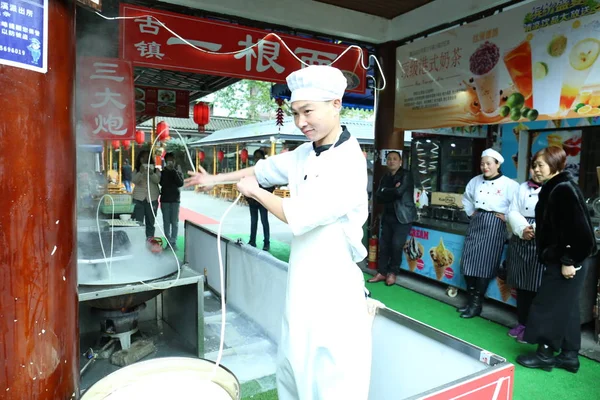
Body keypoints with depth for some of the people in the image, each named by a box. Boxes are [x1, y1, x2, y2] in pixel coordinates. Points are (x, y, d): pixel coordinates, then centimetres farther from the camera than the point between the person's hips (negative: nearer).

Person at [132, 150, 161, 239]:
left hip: (152, 198, 1)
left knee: (150, 221, 7)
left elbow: (157, 180, -9)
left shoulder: (155, 170, 5)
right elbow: (134, 181, -9)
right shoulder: (136, 170, 6)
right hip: (139, 198, 0)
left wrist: (151, 173, -27)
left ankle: (150, 240, 12)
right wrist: (140, 172, -25)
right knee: (138, 221, -2)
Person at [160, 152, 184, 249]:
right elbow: (162, 183, -10)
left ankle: (174, 242, 1)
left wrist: (174, 171, -12)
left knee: (175, 222, -2)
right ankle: (168, 241, 5)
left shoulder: (178, 172, 7)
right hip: (165, 199, 1)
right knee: (166, 222, 1)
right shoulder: (162, 172, 6)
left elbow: (181, 183, -9)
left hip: (175, 199, 0)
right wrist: (167, 170, -12)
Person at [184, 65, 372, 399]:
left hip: (333, 288, -8)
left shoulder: (348, 164, -21)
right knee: (293, 369, 23)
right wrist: (215, 179, 30)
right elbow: (267, 168, 20)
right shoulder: (305, 154, 6)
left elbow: (298, 215, -24)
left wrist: (254, 192, -7)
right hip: (303, 283, 8)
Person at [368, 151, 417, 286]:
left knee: (396, 245, -10)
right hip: (388, 216, 6)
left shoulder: (406, 175, -4)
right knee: (384, 244, 4)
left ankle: (393, 273, 7)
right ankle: (382, 272, 15)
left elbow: (399, 191, -20)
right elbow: (378, 197, 2)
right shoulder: (385, 177, 13)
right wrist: (392, 192, -13)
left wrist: (385, 191, -4)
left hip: (402, 216, -6)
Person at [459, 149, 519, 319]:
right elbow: (467, 198, 23)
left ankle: (477, 303, 9)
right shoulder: (475, 181, 8)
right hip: (476, 223, 6)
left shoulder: (509, 184, -9)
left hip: (494, 226, -5)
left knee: (485, 264, -2)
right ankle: (470, 299, 18)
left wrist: (506, 217, -11)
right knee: (469, 260, 4)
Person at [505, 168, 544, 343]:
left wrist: (536, 229, -21)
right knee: (521, 285, 11)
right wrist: (523, 229, -11)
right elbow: (512, 212, 5)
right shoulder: (522, 188, 13)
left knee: (537, 286, -1)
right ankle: (522, 323, 25)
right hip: (520, 241, 5)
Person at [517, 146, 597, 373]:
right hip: (558, 258, 10)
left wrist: (569, 261, -22)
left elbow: (576, 227, -23)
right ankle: (569, 356, 25)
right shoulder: (553, 189, 11)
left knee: (549, 307, 0)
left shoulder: (564, 189, -18)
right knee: (565, 308, 15)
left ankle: (545, 354, 14)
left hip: (567, 261, -10)